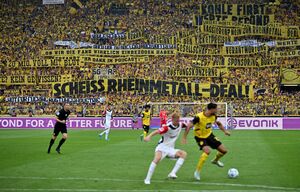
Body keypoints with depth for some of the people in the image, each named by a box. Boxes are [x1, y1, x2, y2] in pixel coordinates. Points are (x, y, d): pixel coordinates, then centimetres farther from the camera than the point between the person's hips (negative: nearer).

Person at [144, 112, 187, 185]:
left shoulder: (180, 124, -4)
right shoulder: (167, 127, -23)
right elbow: (156, 132, -38)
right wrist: (149, 136, -55)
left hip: (171, 149, 6)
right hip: (162, 147, -6)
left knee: (184, 154, -17)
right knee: (157, 158, -34)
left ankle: (173, 173, -23)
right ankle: (147, 179, -24)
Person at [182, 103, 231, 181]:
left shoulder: (213, 116, -9)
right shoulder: (199, 117, -29)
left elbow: (218, 123, 13)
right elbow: (189, 126, -25)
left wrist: (225, 131, 5)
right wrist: (184, 138, -26)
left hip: (209, 135, 7)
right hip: (200, 137, -6)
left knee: (224, 150, 4)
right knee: (207, 151, -32)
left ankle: (215, 160, 40)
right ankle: (197, 172, -20)